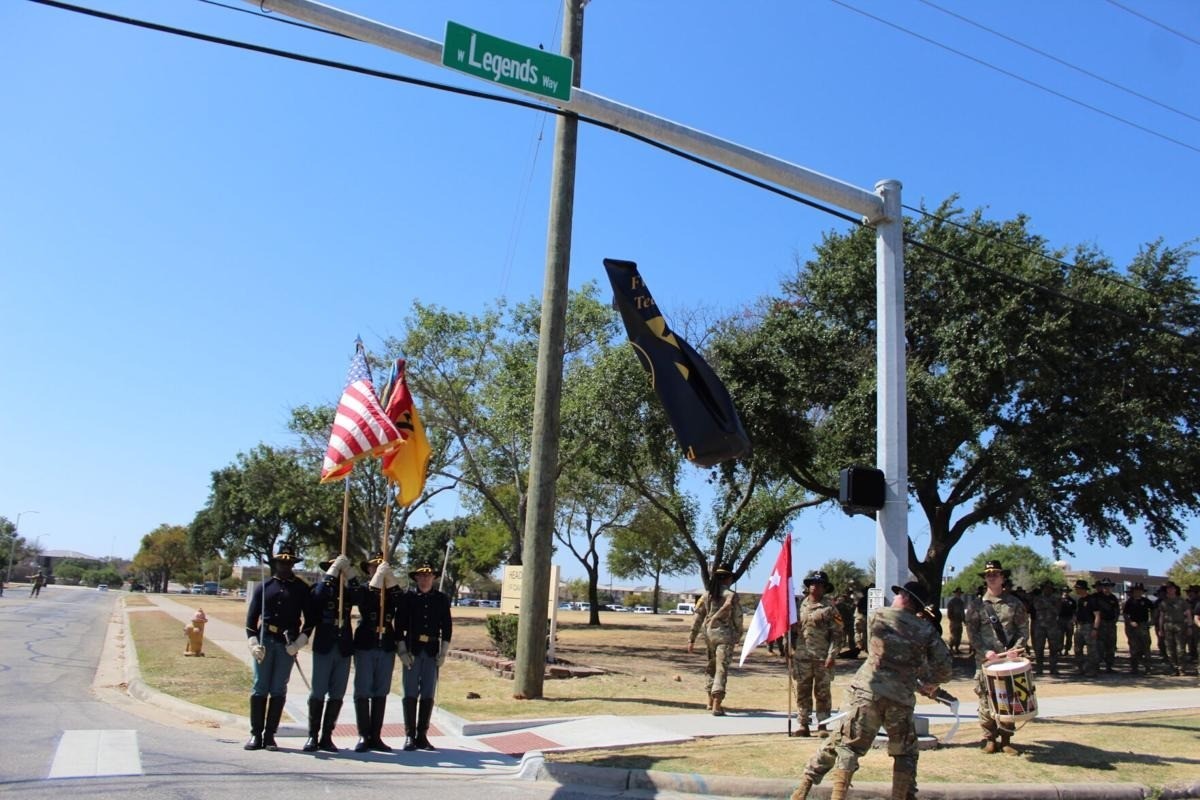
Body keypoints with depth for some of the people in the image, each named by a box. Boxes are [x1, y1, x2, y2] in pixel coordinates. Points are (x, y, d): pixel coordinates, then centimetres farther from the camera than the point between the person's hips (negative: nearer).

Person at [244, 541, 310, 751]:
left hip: (287, 644, -1)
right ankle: (256, 734, 9)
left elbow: (310, 618, 6)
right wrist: (253, 643, -5)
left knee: (278, 690, 2)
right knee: (260, 688, 2)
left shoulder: (301, 588, 7)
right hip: (264, 641, 1)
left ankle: (270, 735, 8)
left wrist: (299, 642, -6)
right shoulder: (264, 587, 9)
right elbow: (251, 617, 7)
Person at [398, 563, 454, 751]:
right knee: (410, 695, -1)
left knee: (428, 696, 3)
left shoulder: (441, 599, 8)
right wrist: (402, 650, -5)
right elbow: (400, 624, 1)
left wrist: (443, 652, 2)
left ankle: (422, 736, 12)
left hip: (432, 651, 2)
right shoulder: (407, 597, 2)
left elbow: (447, 627, 9)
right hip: (412, 650, -2)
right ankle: (409, 736, 7)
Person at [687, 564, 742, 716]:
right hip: (725, 635, -4)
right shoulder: (732, 595, -5)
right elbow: (737, 618, -4)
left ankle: (711, 700, 27)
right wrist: (738, 636, 12)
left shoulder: (706, 595, 6)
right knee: (721, 669, -4)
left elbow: (698, 617, 4)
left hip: (709, 633, 4)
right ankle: (717, 706, -11)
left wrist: (692, 639, 6)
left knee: (710, 666, 21)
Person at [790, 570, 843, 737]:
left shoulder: (830, 608, -2)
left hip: (822, 658, -3)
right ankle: (803, 724, 12)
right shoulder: (801, 605, 11)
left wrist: (831, 655, -13)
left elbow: (836, 634, -5)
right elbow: (793, 628, 16)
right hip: (802, 656, 4)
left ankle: (822, 725, 11)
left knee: (822, 693, 3)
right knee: (802, 692, 6)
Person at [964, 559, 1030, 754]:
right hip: (985, 661, -1)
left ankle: (1006, 739, 13)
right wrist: (985, 651, -12)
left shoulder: (1015, 604, 7)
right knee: (986, 700, -1)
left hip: (1010, 659, 1)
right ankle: (990, 738, 9)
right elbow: (972, 632, 1)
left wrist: (1016, 649, -11)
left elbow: (1023, 630, 4)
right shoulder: (977, 606, 4)